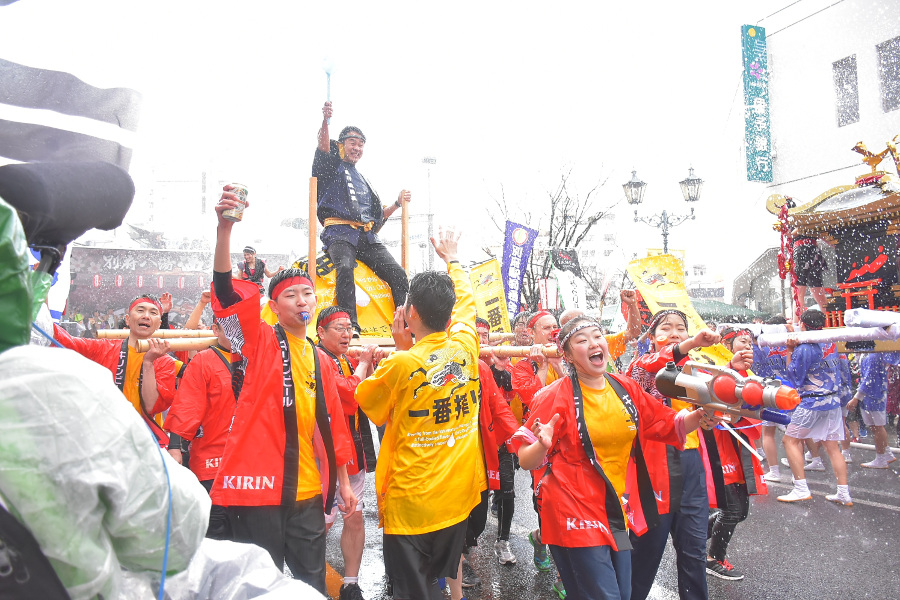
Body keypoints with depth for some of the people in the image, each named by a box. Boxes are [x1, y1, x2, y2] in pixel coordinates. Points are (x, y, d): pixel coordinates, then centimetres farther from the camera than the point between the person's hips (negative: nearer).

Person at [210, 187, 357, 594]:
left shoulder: (320, 360, 13)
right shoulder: (259, 341, -2)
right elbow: (225, 289, -18)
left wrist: (344, 482, 16)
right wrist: (224, 228, -31)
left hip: (309, 489, 5)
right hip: (259, 481, -5)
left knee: (313, 579, 13)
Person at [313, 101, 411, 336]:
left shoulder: (364, 181, 31)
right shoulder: (332, 167, 15)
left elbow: (378, 215, 32)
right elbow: (323, 148, -8)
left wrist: (397, 203, 18)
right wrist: (325, 120, -26)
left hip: (368, 237, 5)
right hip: (340, 233, -5)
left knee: (398, 273, -14)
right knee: (345, 267, -35)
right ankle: (351, 326, -38)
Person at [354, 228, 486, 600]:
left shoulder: (400, 364, -20)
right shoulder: (466, 346, -4)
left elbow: (367, 401, 2)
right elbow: (466, 300, 17)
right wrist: (451, 259, 32)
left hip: (410, 504, -6)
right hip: (459, 498, 6)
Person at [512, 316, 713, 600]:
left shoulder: (625, 388, 3)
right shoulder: (556, 395, -12)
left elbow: (668, 426, 15)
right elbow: (525, 461, -10)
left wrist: (699, 415, -4)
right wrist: (542, 445, -31)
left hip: (618, 511, 6)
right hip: (575, 512, -6)